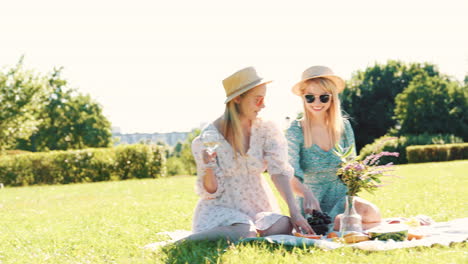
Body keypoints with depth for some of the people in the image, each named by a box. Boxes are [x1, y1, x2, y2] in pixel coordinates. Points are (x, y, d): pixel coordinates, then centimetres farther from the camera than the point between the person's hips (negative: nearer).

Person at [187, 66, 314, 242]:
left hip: (257, 206, 5)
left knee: (284, 226, -27)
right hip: (222, 207, -4)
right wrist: (209, 167, -29)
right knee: (246, 234, -35)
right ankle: (187, 241, -15)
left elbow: (279, 171, -12)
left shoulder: (265, 130, 0)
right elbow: (210, 191, -7)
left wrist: (294, 211, -25)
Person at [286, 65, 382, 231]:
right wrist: (306, 194, -42)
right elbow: (291, 175, -19)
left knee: (371, 213, -29)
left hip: (341, 198, 3)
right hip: (312, 204, -3)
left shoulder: (344, 127, 3)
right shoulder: (296, 131, -7)